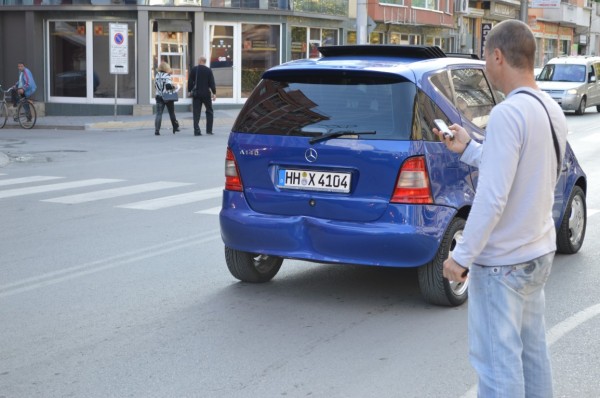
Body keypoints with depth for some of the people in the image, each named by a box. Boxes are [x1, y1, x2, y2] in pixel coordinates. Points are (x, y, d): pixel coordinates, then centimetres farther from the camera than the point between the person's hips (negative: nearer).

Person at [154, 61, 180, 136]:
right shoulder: (167, 76, -12)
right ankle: (175, 127, 25)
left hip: (159, 97, 3)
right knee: (171, 113, 13)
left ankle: (157, 130, -16)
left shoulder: (157, 76, 5)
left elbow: (155, 86, 13)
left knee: (158, 114, -3)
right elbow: (168, 85, -23)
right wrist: (173, 87, -5)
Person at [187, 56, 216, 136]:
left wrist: (189, 91, 12)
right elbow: (212, 82, -5)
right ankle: (209, 130, 9)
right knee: (209, 111, 12)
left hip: (196, 94, 1)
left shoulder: (194, 69, -1)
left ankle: (196, 130, -7)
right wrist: (214, 93, 0)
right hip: (206, 94, -1)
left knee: (196, 113, 2)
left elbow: (190, 81, 2)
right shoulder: (208, 70, -4)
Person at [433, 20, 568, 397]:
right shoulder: (553, 111, 6)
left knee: (498, 360, -1)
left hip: (501, 262, -9)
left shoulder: (508, 114, -21)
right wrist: (469, 150, 18)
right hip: (539, 253, 9)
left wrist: (462, 256, -17)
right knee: (532, 350, 17)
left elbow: (492, 198, -24)